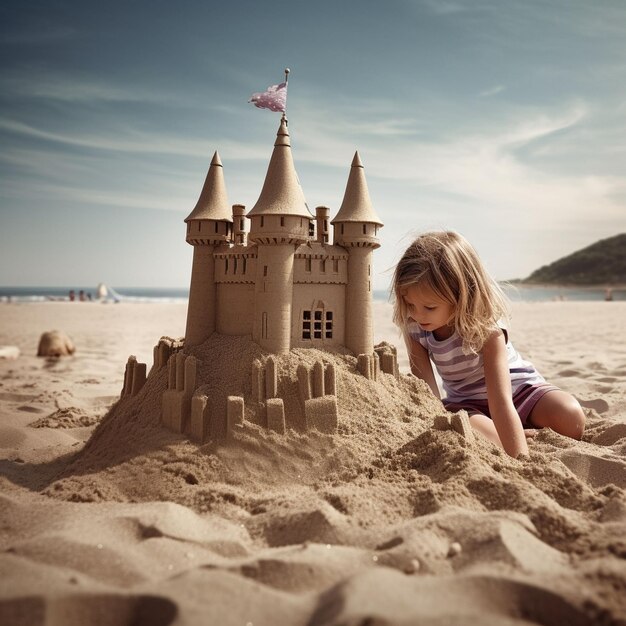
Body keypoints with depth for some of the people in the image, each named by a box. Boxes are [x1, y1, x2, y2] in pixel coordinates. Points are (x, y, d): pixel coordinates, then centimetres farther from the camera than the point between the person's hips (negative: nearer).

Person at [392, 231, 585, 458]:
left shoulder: (486, 326, -30)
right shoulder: (414, 328, -19)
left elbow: (500, 402, -38)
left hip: (518, 386, -1)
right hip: (464, 401, 2)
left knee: (571, 418, -27)